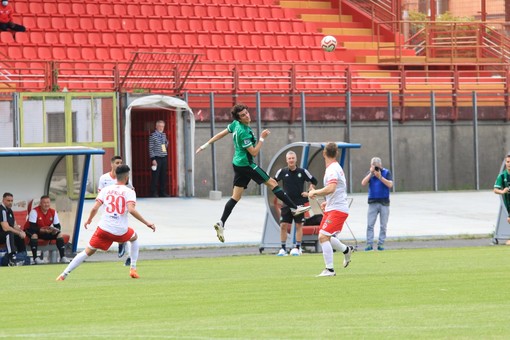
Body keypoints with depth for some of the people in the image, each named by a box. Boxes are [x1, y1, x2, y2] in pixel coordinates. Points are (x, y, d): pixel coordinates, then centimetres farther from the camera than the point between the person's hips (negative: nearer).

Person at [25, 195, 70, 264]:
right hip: (31, 230, -5)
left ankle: (63, 257, -8)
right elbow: (32, 227, -31)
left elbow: (58, 226, -6)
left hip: (46, 232, 5)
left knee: (59, 234, -10)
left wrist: (55, 230, -31)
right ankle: (35, 258, -33)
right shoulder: (35, 211, -25)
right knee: (34, 235, -39)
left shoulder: (53, 212, -8)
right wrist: (42, 230, -45)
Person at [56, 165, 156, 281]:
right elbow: (131, 210, -18)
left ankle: (64, 274, 0)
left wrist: (89, 220, 19)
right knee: (134, 238, 32)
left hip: (104, 229, 1)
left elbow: (95, 208, -1)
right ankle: (133, 269, 27)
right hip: (121, 231, -1)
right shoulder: (129, 192, -2)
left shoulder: (106, 190, 6)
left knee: (88, 252, 9)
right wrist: (147, 223, -13)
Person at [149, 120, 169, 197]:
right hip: (157, 158, -6)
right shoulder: (153, 136, -7)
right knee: (155, 176, -4)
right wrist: (153, 159, -14)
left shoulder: (164, 135, 11)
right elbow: (151, 148, -10)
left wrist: (166, 143, 9)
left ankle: (163, 192, 15)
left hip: (164, 158, 6)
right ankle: (154, 193, 0)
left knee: (163, 176, 8)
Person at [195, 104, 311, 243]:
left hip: (238, 164, 9)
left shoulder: (236, 124, 3)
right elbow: (254, 152, -20)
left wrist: (206, 145, 22)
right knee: (272, 183, -1)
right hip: (246, 164, -9)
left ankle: (221, 223, 0)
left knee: (236, 197, 8)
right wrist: (262, 138, -13)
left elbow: (221, 134, 12)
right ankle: (294, 208, 3)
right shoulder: (243, 132, -24)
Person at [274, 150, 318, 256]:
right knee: (283, 225, -3)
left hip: (299, 203, -1)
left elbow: (314, 181, 9)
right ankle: (283, 248, 5)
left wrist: (308, 192, 0)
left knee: (298, 225, 0)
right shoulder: (282, 172, -1)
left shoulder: (302, 172, -3)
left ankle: (298, 248, 8)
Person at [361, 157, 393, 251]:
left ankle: (381, 244, 7)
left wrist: (380, 177, -19)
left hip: (384, 202, -1)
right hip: (373, 202, 1)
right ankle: (369, 244, -3)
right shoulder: (370, 173, 7)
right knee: (370, 225, -4)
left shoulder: (386, 172, 1)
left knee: (383, 226, 2)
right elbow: (363, 183, -6)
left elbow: (390, 184, -11)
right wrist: (371, 173, -13)